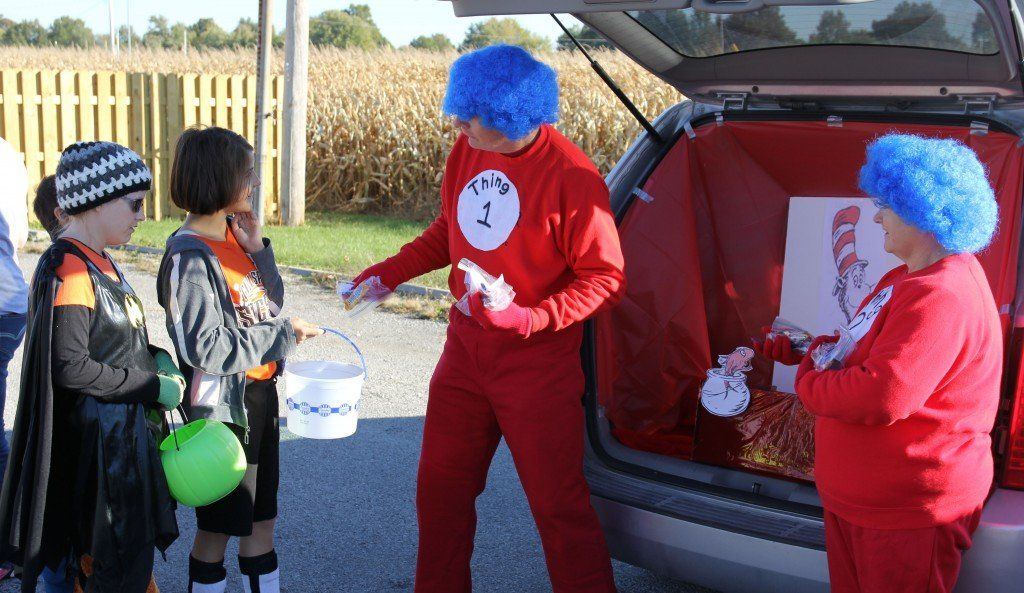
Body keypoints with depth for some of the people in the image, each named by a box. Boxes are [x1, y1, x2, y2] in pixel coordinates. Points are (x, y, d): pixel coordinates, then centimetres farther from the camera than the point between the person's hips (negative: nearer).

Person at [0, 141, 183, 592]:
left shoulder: (98, 260, 10)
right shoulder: (68, 269, -20)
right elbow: (70, 367, -23)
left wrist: (154, 357, 2)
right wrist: (154, 387, -17)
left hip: (127, 431, 9)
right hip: (100, 440, -9)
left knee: (135, 552, 19)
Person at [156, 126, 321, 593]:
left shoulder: (235, 234, 4)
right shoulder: (189, 256, -19)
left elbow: (272, 304, 8)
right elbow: (205, 348, -24)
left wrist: (257, 248, -4)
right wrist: (281, 332, -19)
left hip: (260, 395, 8)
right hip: (222, 404, -8)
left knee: (261, 519, 19)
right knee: (217, 527, 9)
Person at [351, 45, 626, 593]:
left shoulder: (571, 176, -20)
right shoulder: (467, 149, -2)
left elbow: (605, 278, -15)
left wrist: (529, 319, -25)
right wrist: (388, 274, 5)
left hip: (535, 359, -6)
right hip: (465, 345, 7)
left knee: (557, 503, 4)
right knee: (441, 486, 18)